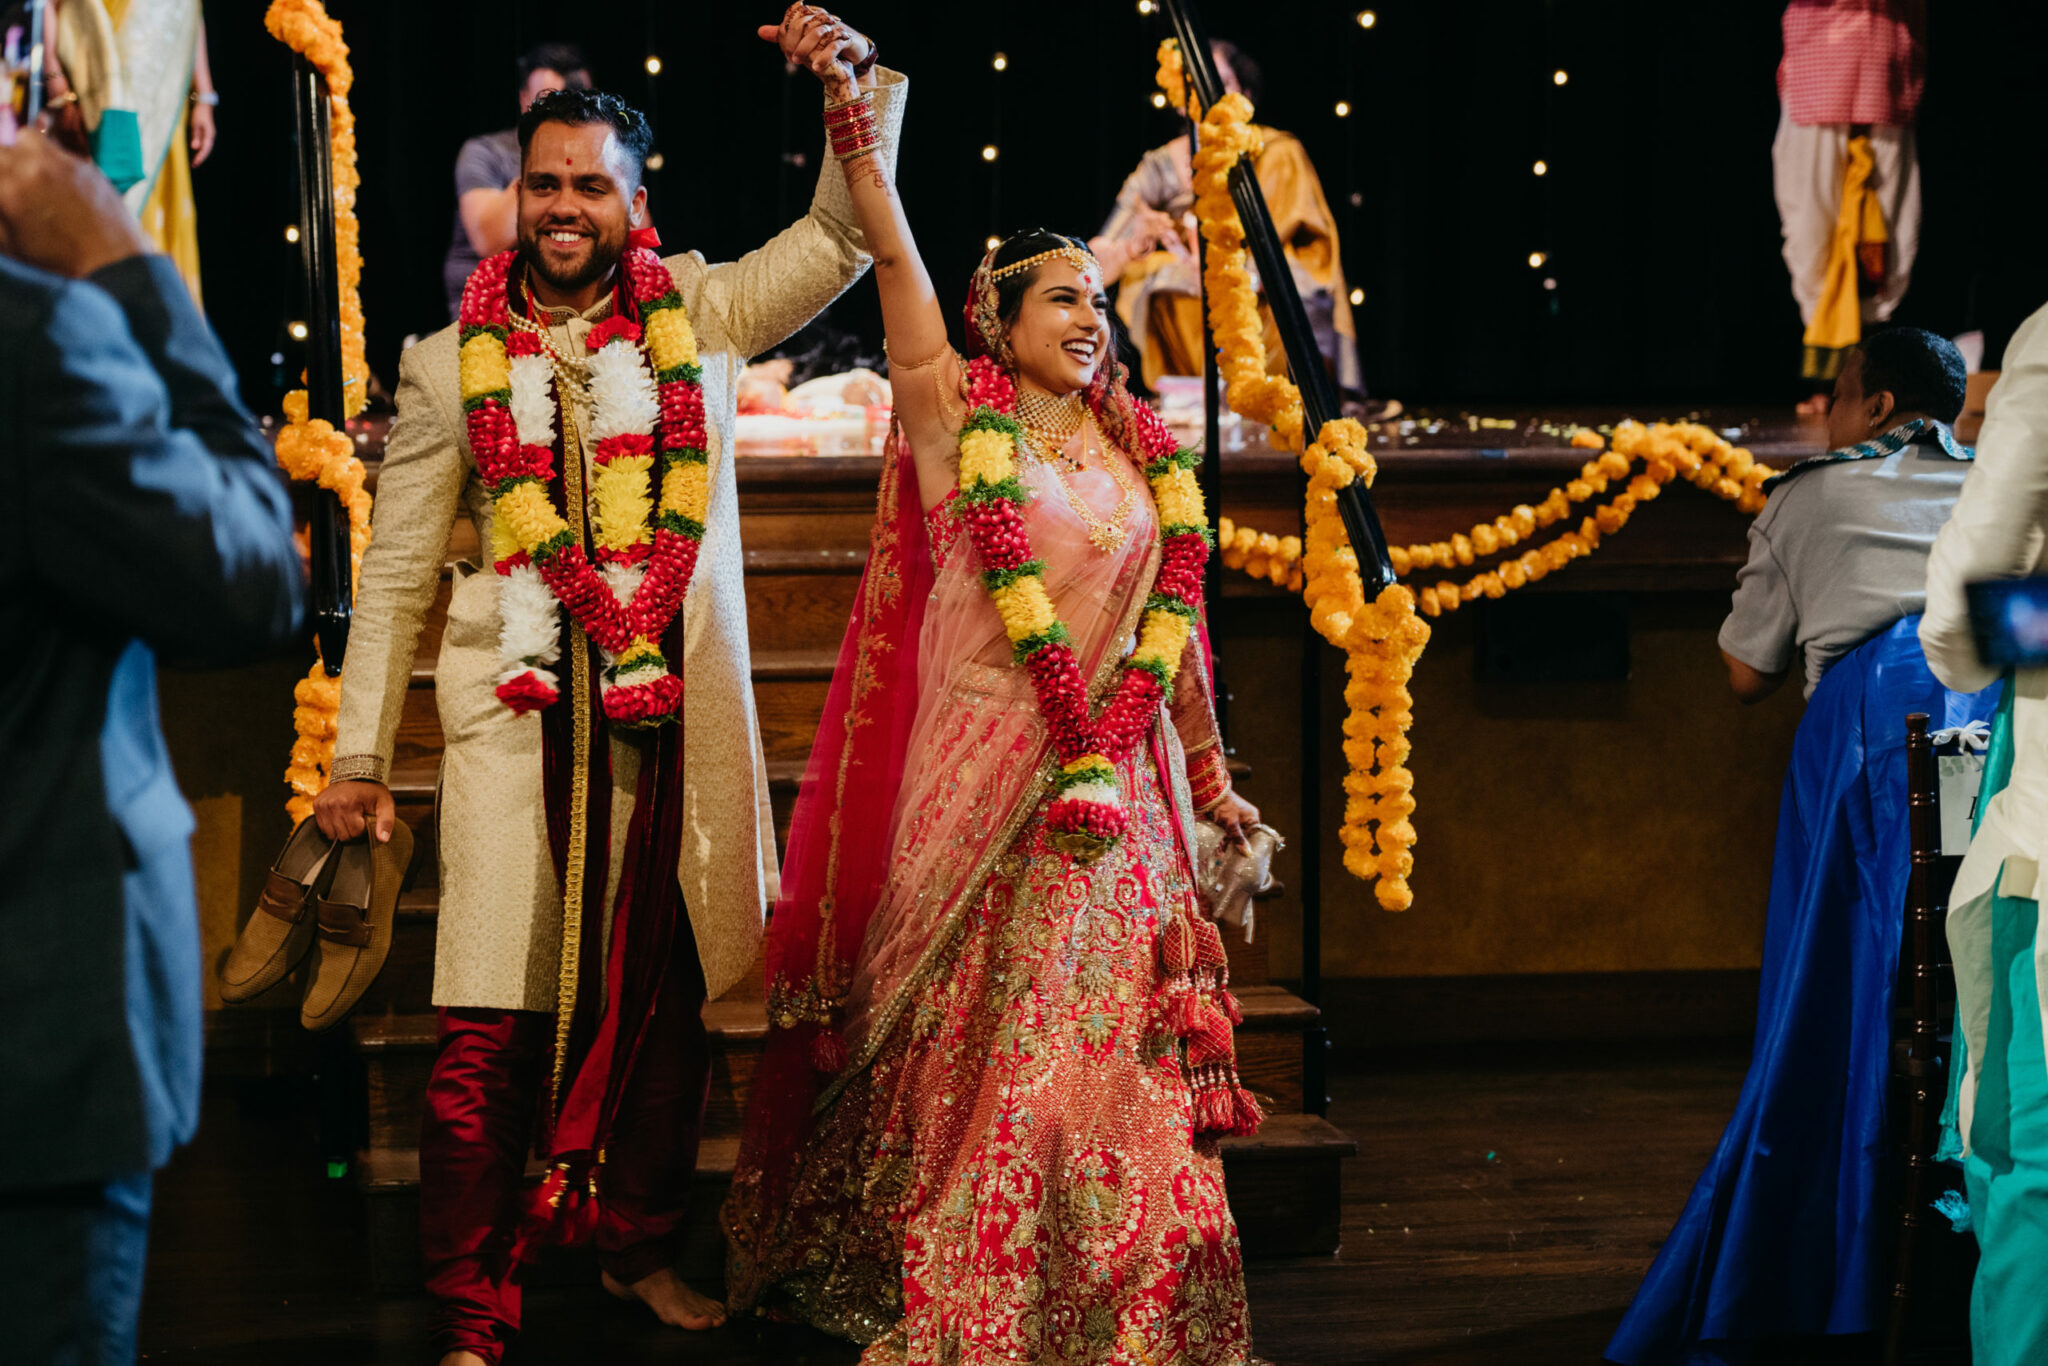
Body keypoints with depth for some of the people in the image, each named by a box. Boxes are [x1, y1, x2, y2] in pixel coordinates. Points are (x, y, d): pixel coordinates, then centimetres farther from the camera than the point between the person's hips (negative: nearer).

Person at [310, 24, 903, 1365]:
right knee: (493, 1029, -8)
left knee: (669, 1004, 9)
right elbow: (397, 573, 10)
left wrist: (865, 80, -8)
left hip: (676, 713, 2)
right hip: (521, 714, -1)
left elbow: (843, 233, 7)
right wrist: (359, 755, 8)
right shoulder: (451, 366, 8)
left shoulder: (701, 317, 9)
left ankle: (642, 1249, 28)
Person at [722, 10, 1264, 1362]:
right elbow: (893, 250, -9)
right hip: (983, 780, -3)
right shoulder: (956, 417, 0)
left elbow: (1172, 629, 17)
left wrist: (1210, 779, 20)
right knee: (977, 1052, 1)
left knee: (1108, 1049, 4)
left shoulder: (1142, 458, 11)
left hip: (1115, 788, 4)